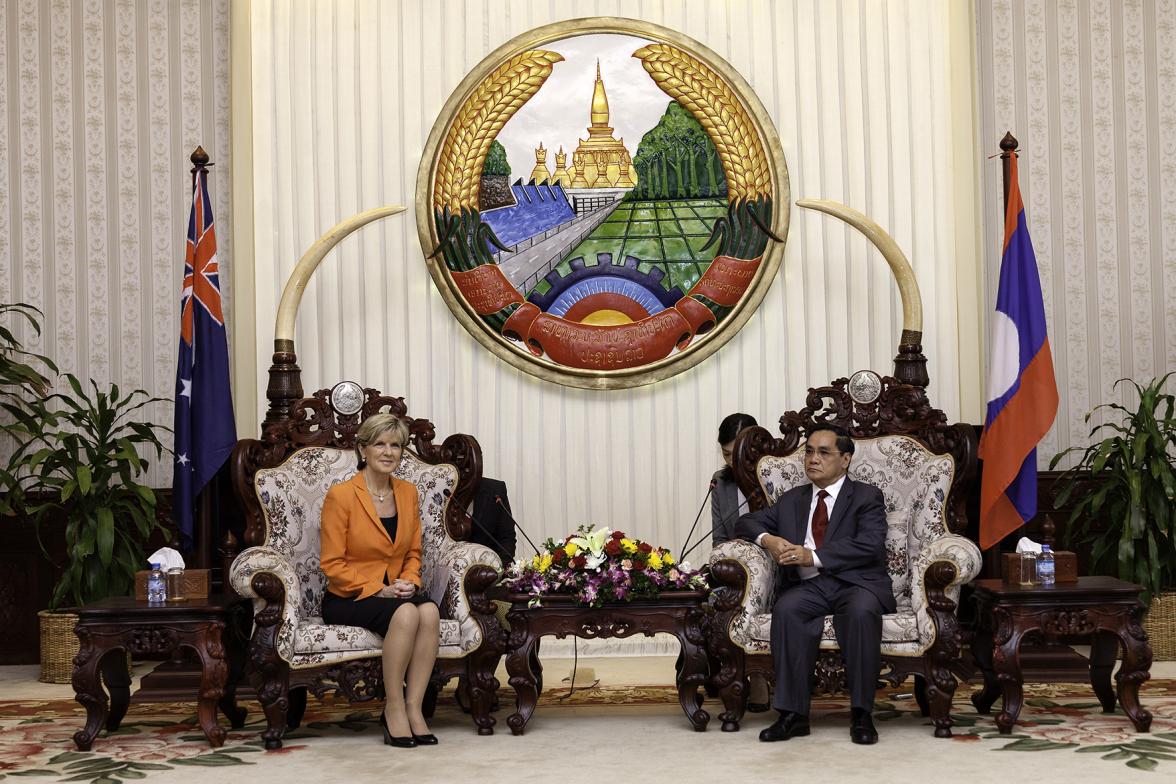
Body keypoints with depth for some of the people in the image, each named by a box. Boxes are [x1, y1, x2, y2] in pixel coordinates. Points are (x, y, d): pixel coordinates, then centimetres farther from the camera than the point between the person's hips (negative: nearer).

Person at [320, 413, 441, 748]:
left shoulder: (408, 493, 10)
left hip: (396, 592, 5)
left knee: (429, 611, -30)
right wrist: (379, 589, -17)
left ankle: (413, 707, -25)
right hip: (347, 598, -5)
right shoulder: (340, 495, -8)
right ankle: (393, 708, -22)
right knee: (405, 613, -34)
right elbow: (332, 564, -9)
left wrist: (409, 582, -6)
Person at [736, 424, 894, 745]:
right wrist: (767, 539, -2)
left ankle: (861, 714, -28)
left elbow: (871, 546, -7)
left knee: (861, 611, -37)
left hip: (856, 583, -3)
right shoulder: (791, 500, 24)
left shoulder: (866, 496, 9)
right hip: (808, 586, 3)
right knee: (786, 609, -31)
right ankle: (793, 713, -29)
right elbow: (748, 521, 23)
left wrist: (814, 556, -15)